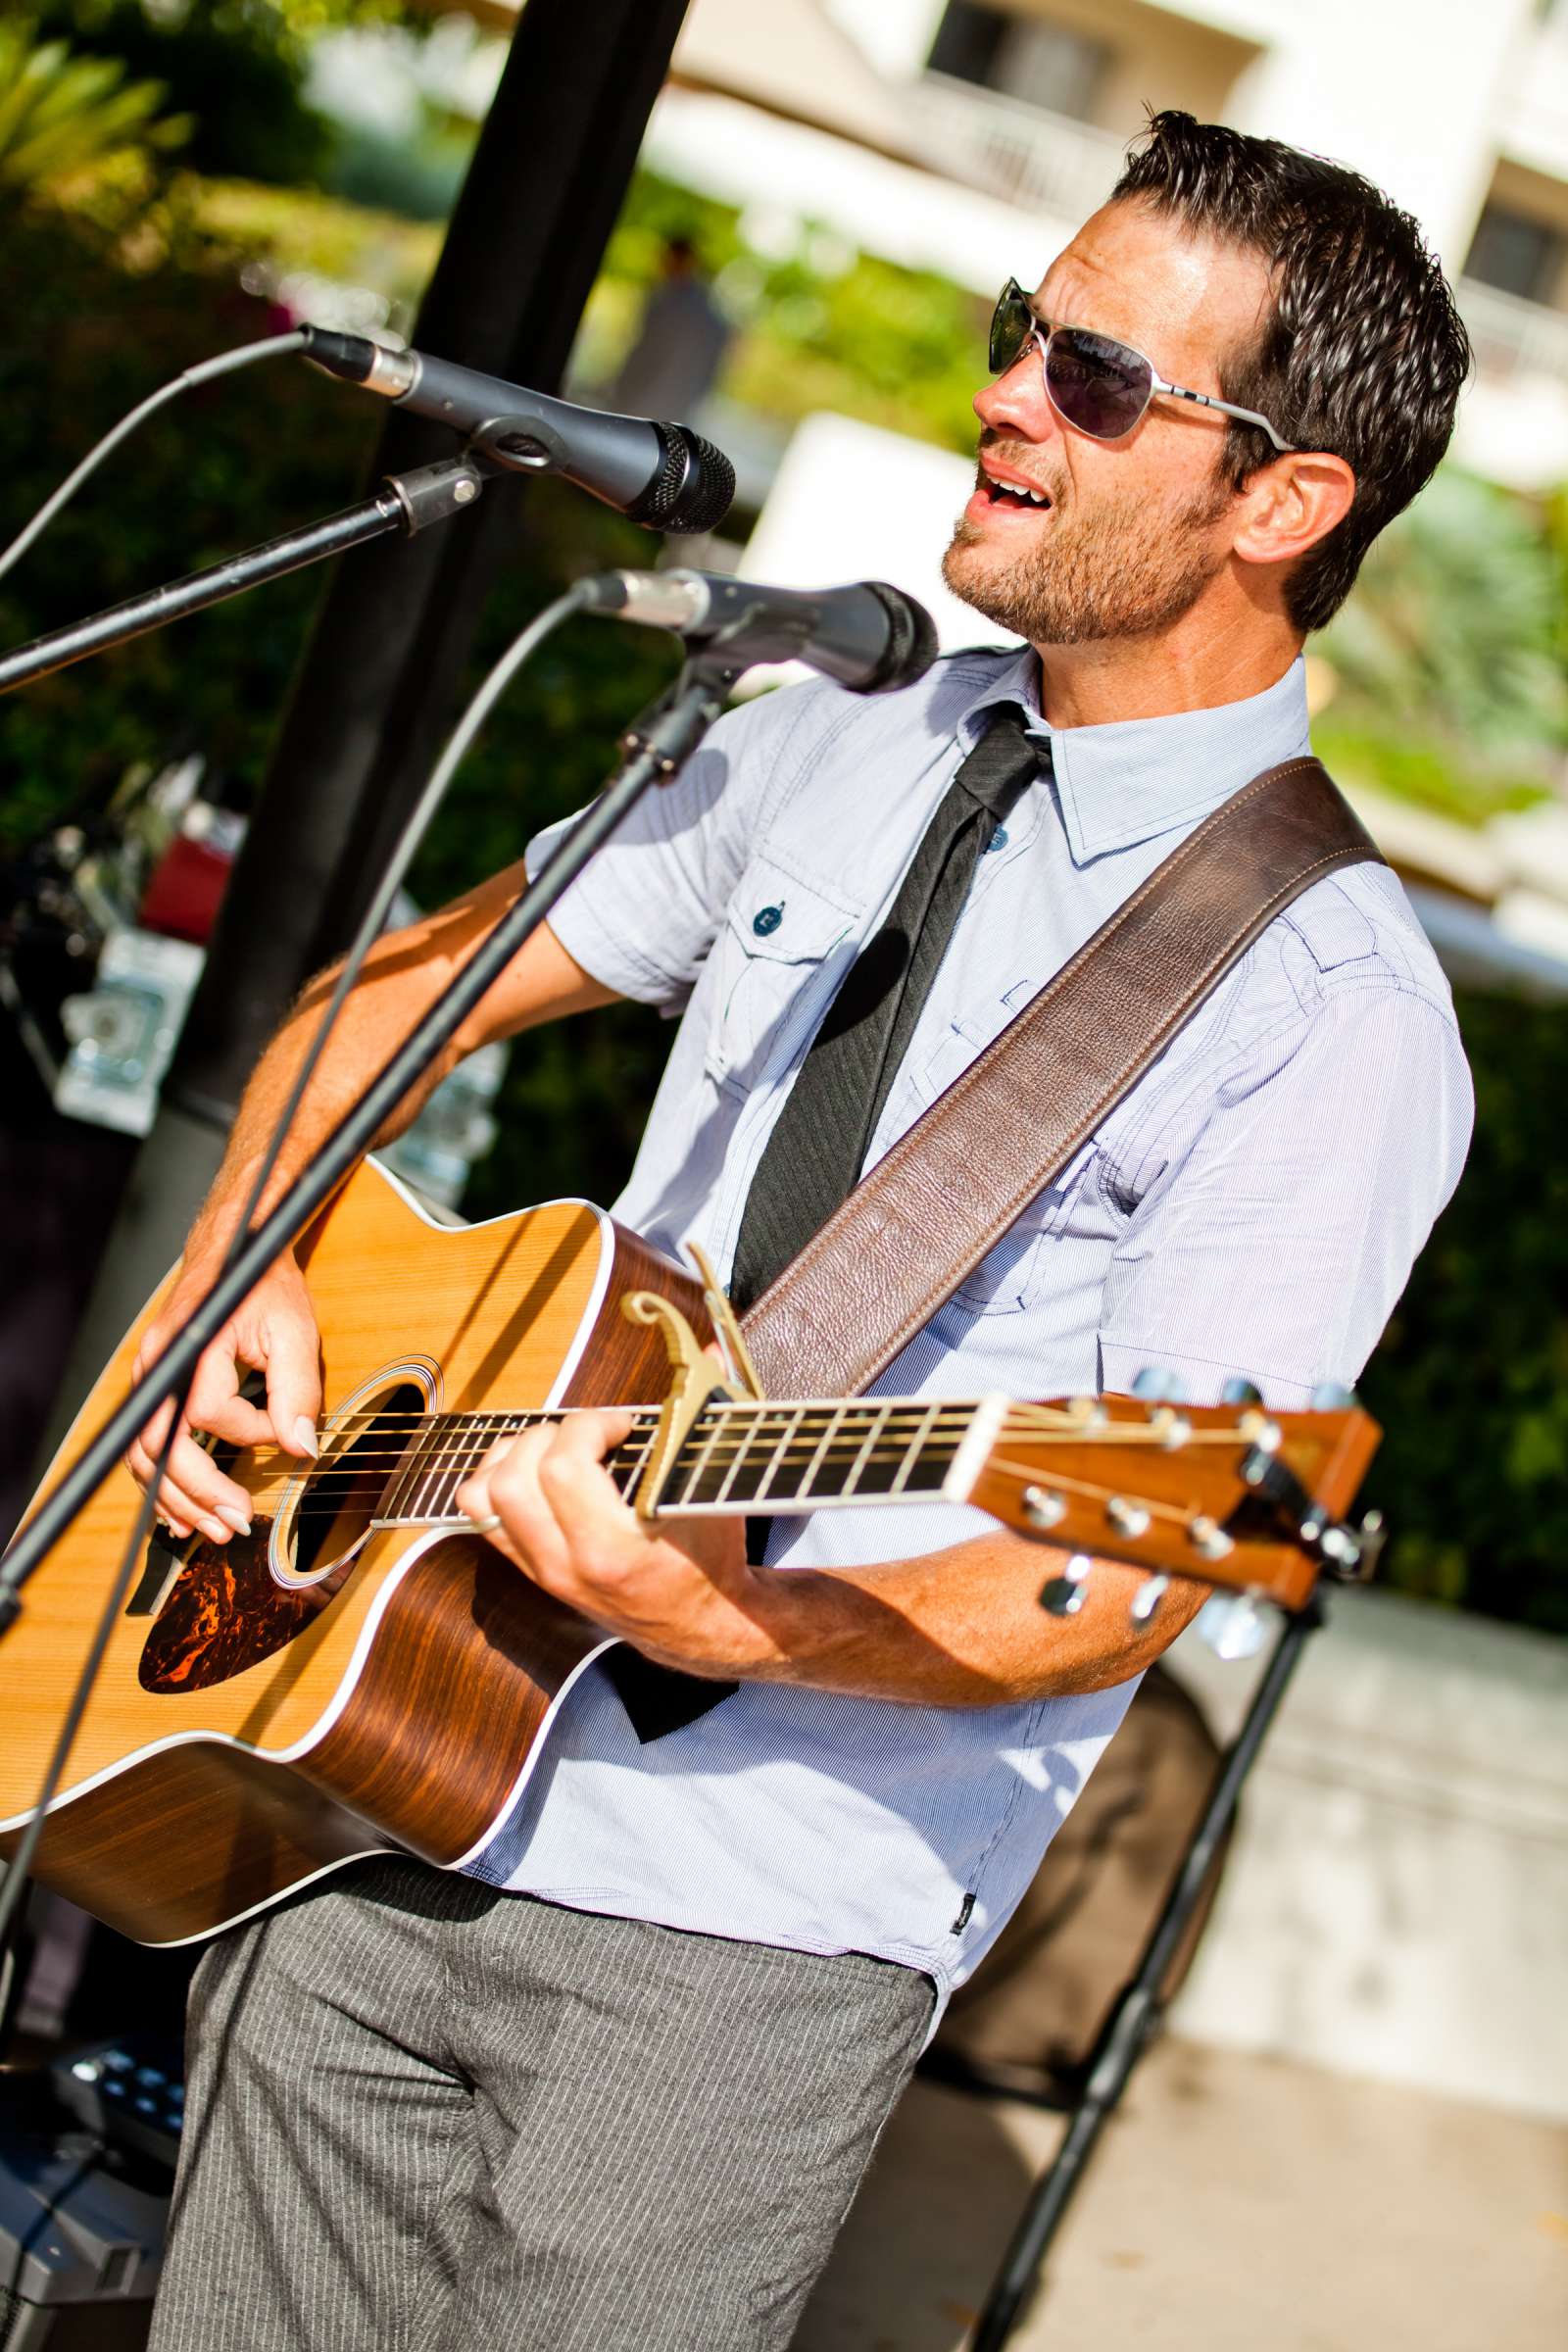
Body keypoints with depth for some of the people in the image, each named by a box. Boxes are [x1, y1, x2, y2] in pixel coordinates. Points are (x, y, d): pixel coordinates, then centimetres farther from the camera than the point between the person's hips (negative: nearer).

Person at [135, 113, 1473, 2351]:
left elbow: (1122, 1588, -16)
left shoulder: (1336, 1010, -11)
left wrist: (728, 1616, -31)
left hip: (749, 1935, -5)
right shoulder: (827, 753, 8)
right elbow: (395, 996, 17)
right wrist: (236, 1268, 0)